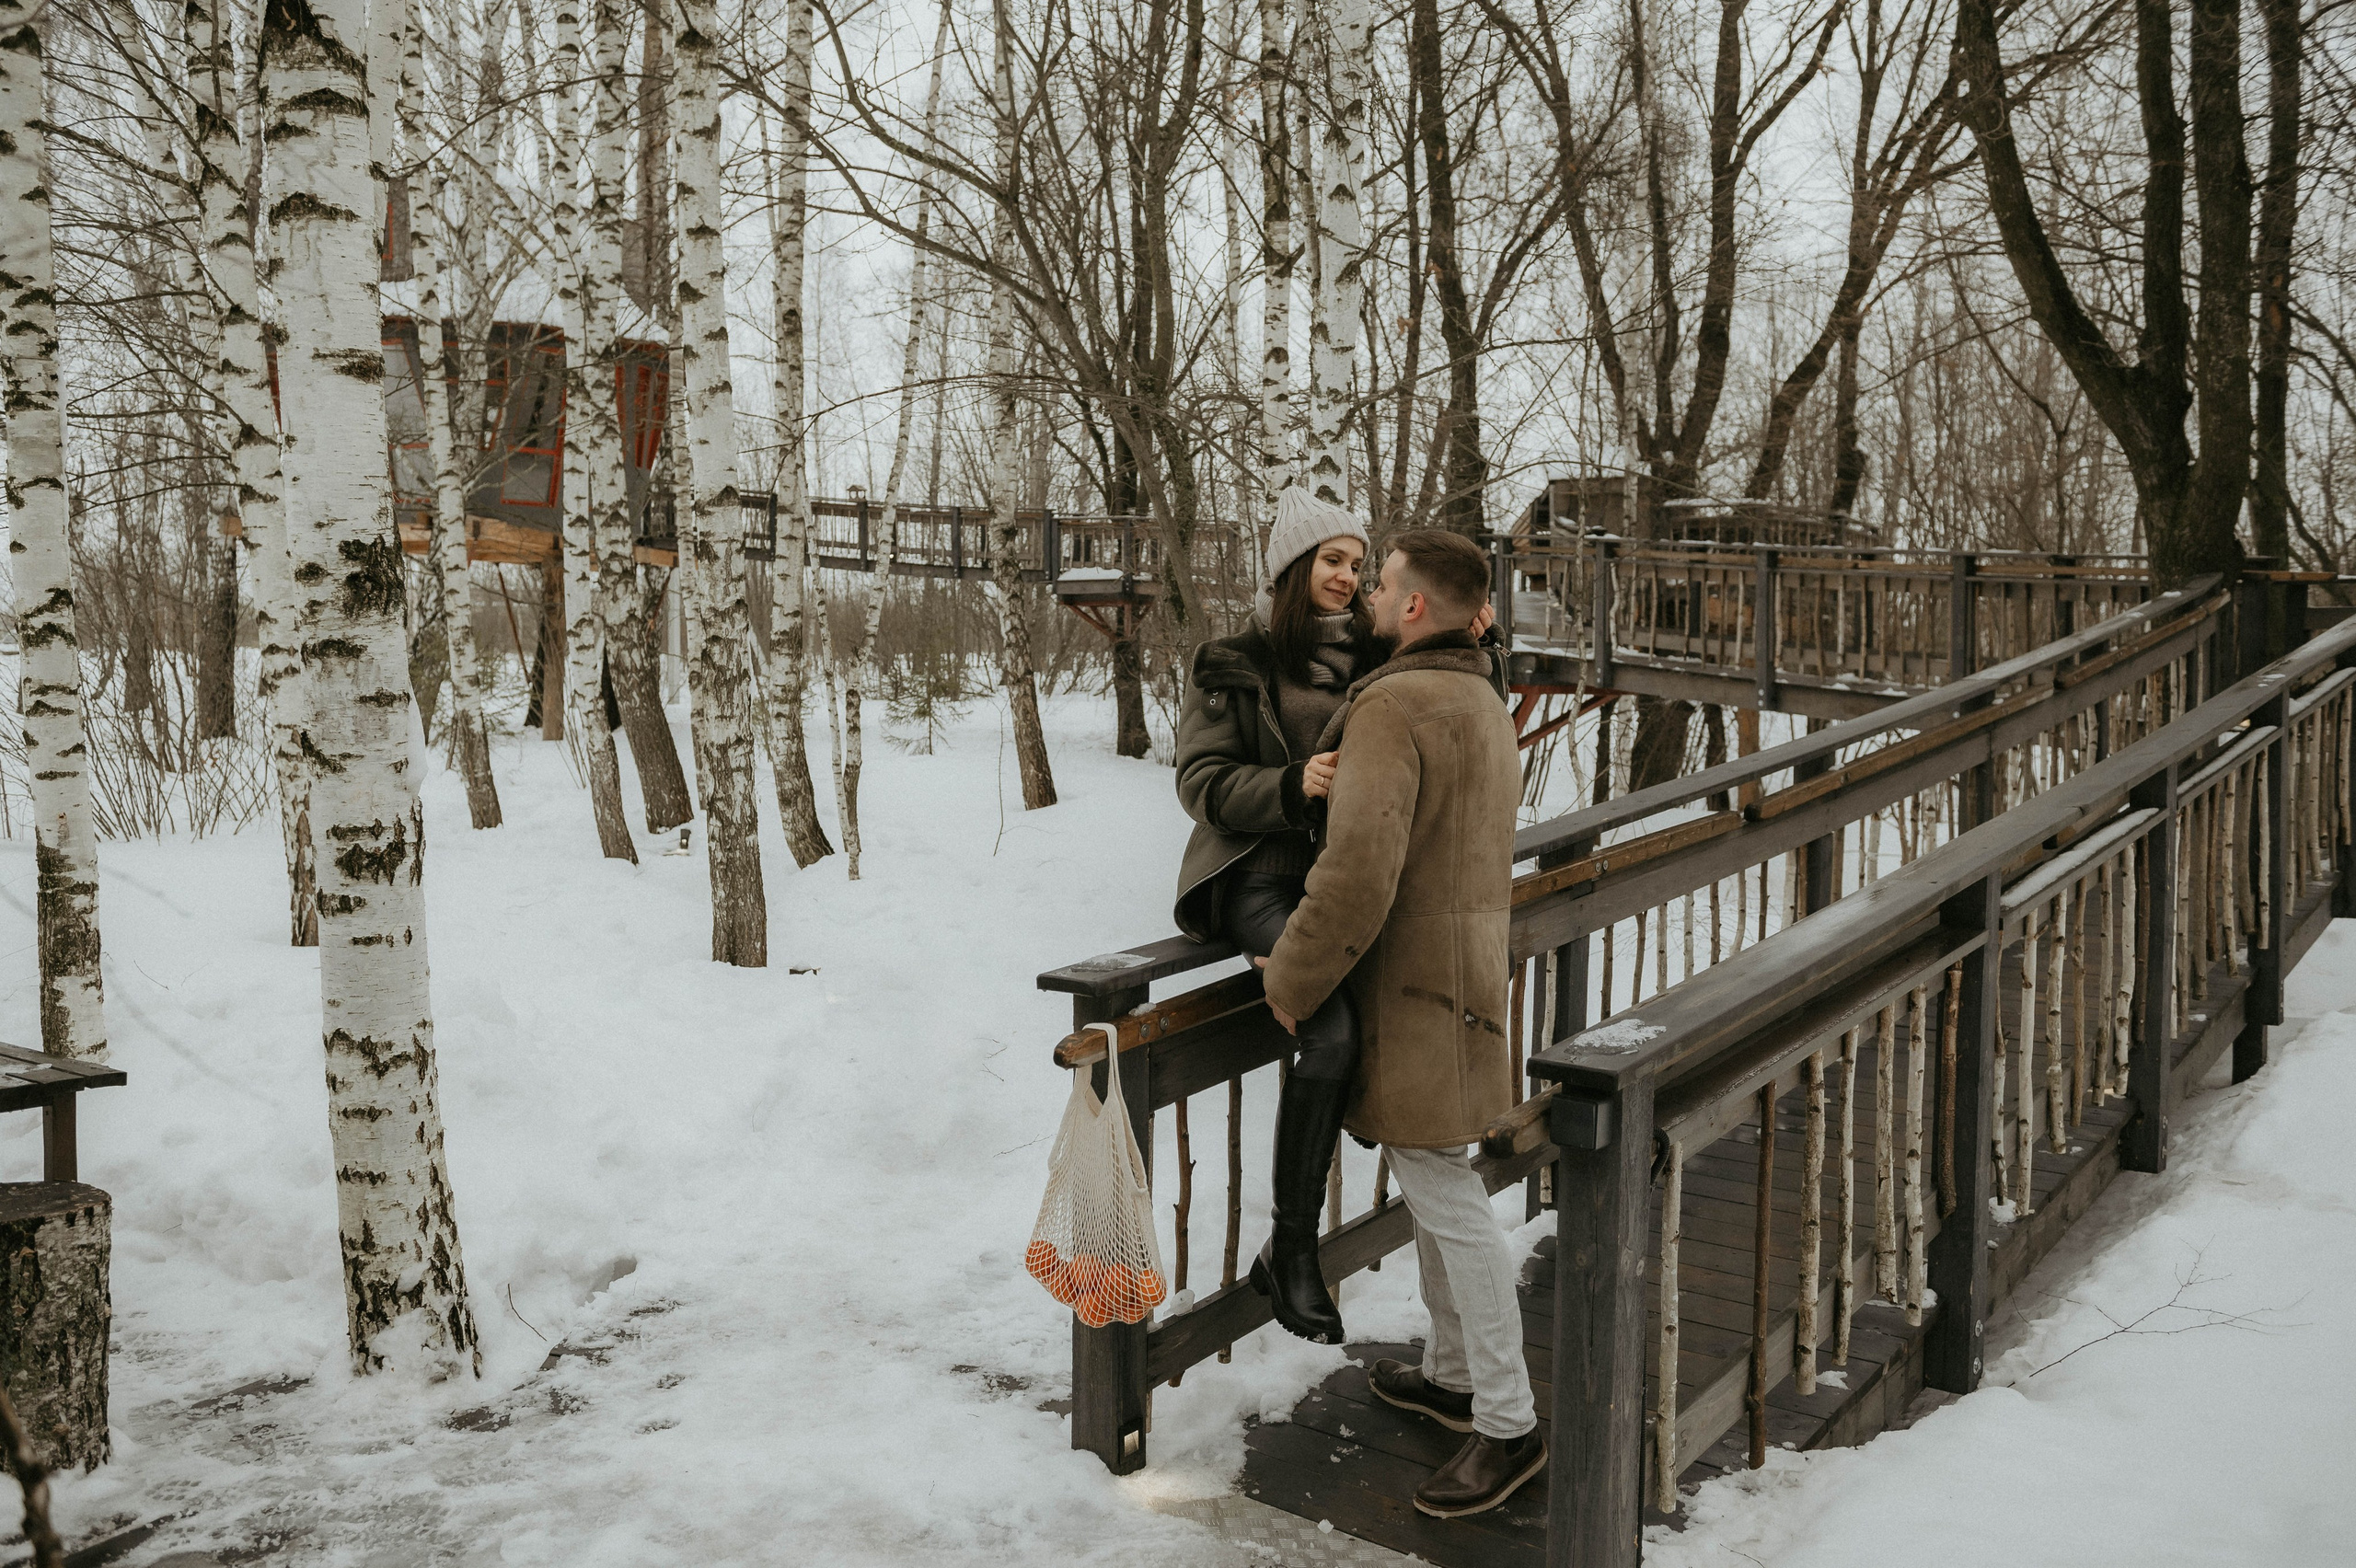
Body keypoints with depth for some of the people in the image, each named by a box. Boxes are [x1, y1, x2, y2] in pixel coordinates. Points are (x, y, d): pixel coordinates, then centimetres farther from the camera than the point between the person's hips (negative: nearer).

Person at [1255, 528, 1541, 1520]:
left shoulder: (1392, 707, -19)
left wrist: (1291, 982, -13)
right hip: (1461, 965, 10)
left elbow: (1357, 877, -26)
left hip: (1410, 989, -10)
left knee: (1445, 1196, -3)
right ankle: (1453, 1374, 33)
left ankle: (1508, 1425, 6)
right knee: (1432, 1185, 19)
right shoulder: (1485, 705, 14)